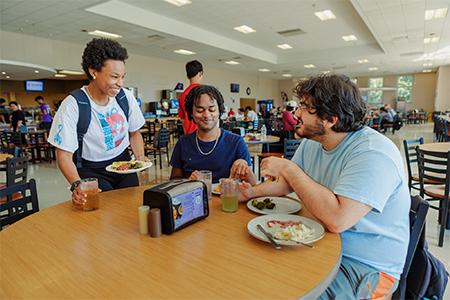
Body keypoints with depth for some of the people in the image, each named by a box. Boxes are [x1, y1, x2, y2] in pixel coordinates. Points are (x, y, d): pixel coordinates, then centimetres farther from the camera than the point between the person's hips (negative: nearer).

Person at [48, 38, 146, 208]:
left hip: (123, 162, 4)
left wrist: (140, 156, -10)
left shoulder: (126, 97, -9)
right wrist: (77, 185, -33)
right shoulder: (72, 106, -20)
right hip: (92, 169, -3)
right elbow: (64, 155, -16)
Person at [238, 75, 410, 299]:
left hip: (366, 265, -7)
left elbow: (336, 219, -35)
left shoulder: (373, 152, -25)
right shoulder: (311, 142, 2)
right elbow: (287, 183, 11)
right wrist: (253, 192, -8)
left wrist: (288, 168, -27)